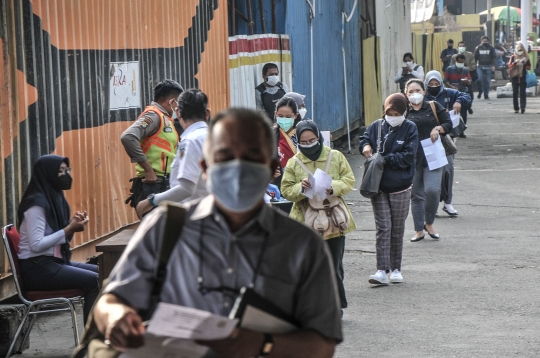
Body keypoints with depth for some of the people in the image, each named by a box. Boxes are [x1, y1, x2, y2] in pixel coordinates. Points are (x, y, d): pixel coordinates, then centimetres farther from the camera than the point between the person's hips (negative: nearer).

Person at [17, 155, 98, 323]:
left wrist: (73, 226, -3)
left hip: (55, 262, 10)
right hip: (36, 268, -10)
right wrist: (69, 229, -20)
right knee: (94, 281, -20)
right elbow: (36, 245, -23)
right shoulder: (37, 203, -15)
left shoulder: (56, 198, 13)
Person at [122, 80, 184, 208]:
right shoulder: (153, 115, -8)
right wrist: (148, 169, -21)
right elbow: (128, 137, -23)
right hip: (154, 187, -10)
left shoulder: (165, 118, 21)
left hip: (165, 186, 10)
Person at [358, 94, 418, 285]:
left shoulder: (410, 129, -5)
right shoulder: (377, 126, 3)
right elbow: (364, 139, 10)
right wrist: (366, 146, -13)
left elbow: (408, 156, -12)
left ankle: (396, 269, 19)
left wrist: (385, 159, -18)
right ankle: (382, 270, -8)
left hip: (400, 188, -1)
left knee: (397, 229, 9)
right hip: (378, 187, 1)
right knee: (383, 228, -4)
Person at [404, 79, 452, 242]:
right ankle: (419, 230, 16)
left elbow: (449, 124, 8)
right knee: (416, 195, 6)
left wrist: (438, 128, -10)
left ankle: (429, 223, 8)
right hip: (412, 158, 1)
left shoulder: (434, 107, 6)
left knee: (432, 190, -15)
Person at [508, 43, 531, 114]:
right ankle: (516, 108, 11)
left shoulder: (526, 57, 5)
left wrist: (525, 63, -14)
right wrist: (514, 63, -19)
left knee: (523, 93, -10)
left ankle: (523, 107, -17)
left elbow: (529, 67, 4)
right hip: (515, 78, 1)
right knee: (515, 93, 4)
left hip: (523, 78, -1)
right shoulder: (513, 57, 5)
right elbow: (509, 66, -3)